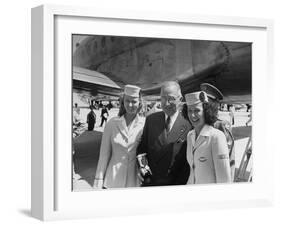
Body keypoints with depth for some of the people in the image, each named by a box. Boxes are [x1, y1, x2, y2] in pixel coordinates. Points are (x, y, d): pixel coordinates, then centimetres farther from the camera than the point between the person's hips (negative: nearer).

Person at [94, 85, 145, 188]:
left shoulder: (145, 124, -3)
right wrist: (99, 182, -1)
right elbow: (104, 154, 1)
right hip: (113, 180, 0)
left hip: (135, 180, 0)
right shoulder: (112, 123, -2)